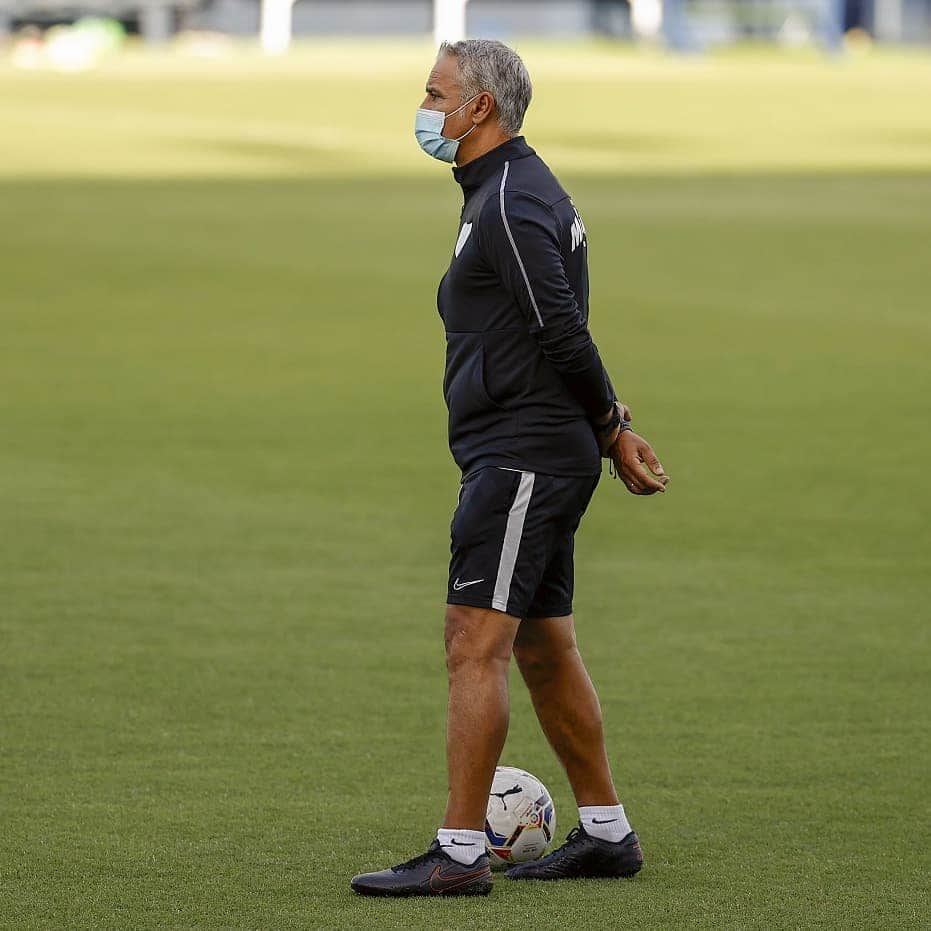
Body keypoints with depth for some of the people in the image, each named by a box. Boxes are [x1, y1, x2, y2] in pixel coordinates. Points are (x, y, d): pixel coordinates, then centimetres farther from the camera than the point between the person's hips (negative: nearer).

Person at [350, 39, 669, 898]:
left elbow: (564, 333, -21)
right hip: (528, 460, 11)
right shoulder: (517, 190, 18)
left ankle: (459, 853, -13)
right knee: (543, 648, 15)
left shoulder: (510, 203, -16)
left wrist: (613, 431, -13)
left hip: (523, 458, -11)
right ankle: (607, 833, 23)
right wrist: (613, 433, 19)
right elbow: (561, 334, 22)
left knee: (475, 641, -12)